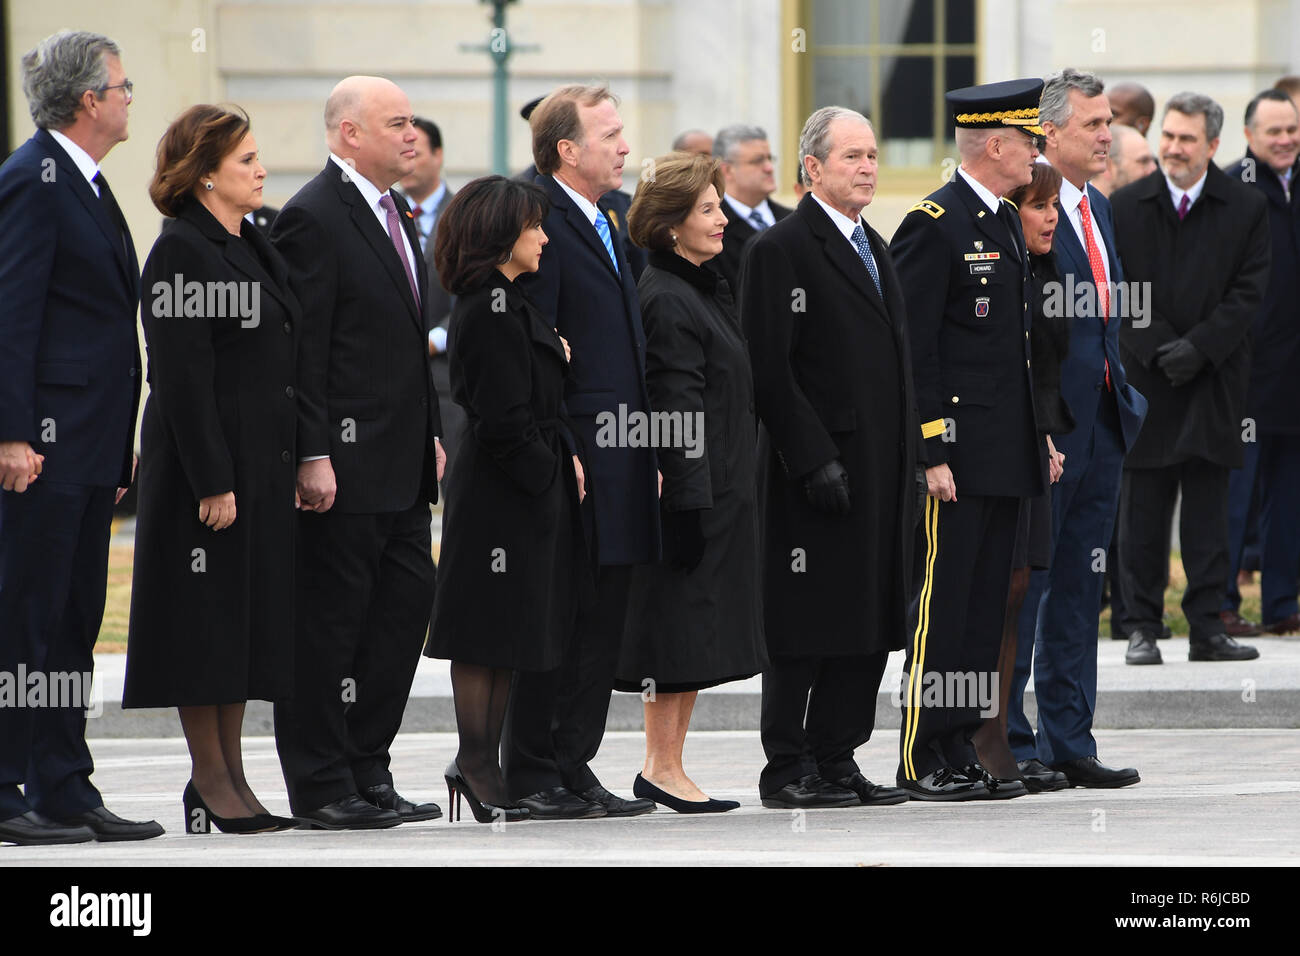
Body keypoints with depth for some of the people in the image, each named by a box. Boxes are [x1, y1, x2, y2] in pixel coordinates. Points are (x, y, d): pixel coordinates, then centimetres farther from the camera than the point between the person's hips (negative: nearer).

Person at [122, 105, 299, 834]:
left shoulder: (254, 245, 14)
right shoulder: (182, 253, -13)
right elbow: (182, 378, -17)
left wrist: (299, 459, 15)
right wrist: (213, 481, -20)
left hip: (265, 462, 9)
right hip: (207, 464, -9)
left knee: (253, 616, 10)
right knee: (208, 611, -4)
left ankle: (230, 774, 15)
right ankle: (211, 781, 1)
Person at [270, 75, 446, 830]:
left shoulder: (397, 215, 17)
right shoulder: (314, 217, -12)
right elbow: (302, 349, -16)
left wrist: (432, 433, 18)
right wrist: (312, 456, -20)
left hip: (402, 460, 9)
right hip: (342, 463, -9)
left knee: (408, 600, 9)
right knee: (330, 615, -3)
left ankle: (367, 771, 17)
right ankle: (321, 786, 2)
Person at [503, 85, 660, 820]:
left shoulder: (604, 227, 18)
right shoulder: (538, 223, -11)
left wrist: (647, 451, 18)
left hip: (619, 459, 9)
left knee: (602, 625, 8)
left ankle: (572, 770, 12)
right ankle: (532, 776, 1)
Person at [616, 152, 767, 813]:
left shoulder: (699, 288, 15)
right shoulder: (668, 301, -16)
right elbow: (676, 411, -20)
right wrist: (690, 502, -22)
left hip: (718, 491, 10)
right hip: (692, 492, -10)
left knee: (694, 635, 11)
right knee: (680, 627, -5)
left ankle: (663, 766, 15)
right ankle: (663, 767, 1)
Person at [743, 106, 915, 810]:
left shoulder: (875, 249, 19)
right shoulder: (781, 250, -9)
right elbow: (769, 371, -15)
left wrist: (909, 458, 16)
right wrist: (813, 459, -19)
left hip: (882, 473, 8)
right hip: (819, 475, -8)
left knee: (870, 621, 8)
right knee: (805, 624, -5)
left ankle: (836, 761, 14)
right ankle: (788, 771, 0)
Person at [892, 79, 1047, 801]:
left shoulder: (1008, 223, 17)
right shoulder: (934, 225, -11)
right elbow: (913, 349, -14)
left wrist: (1039, 437, 18)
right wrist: (931, 454, -18)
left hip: (1007, 457, 9)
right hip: (956, 454, -9)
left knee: (987, 605, 9)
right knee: (943, 600, -6)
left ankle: (961, 751, 12)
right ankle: (922, 760, -2)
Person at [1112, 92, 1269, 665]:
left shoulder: (1246, 209, 1)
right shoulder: (1126, 208, 2)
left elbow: (1249, 293, -3)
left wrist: (1198, 347, -13)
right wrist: (1157, 348, -12)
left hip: (1215, 381, 0)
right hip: (1145, 379, 0)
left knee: (1208, 513, 3)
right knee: (1143, 514, 1)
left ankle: (1206, 628, 7)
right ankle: (1142, 628, 8)